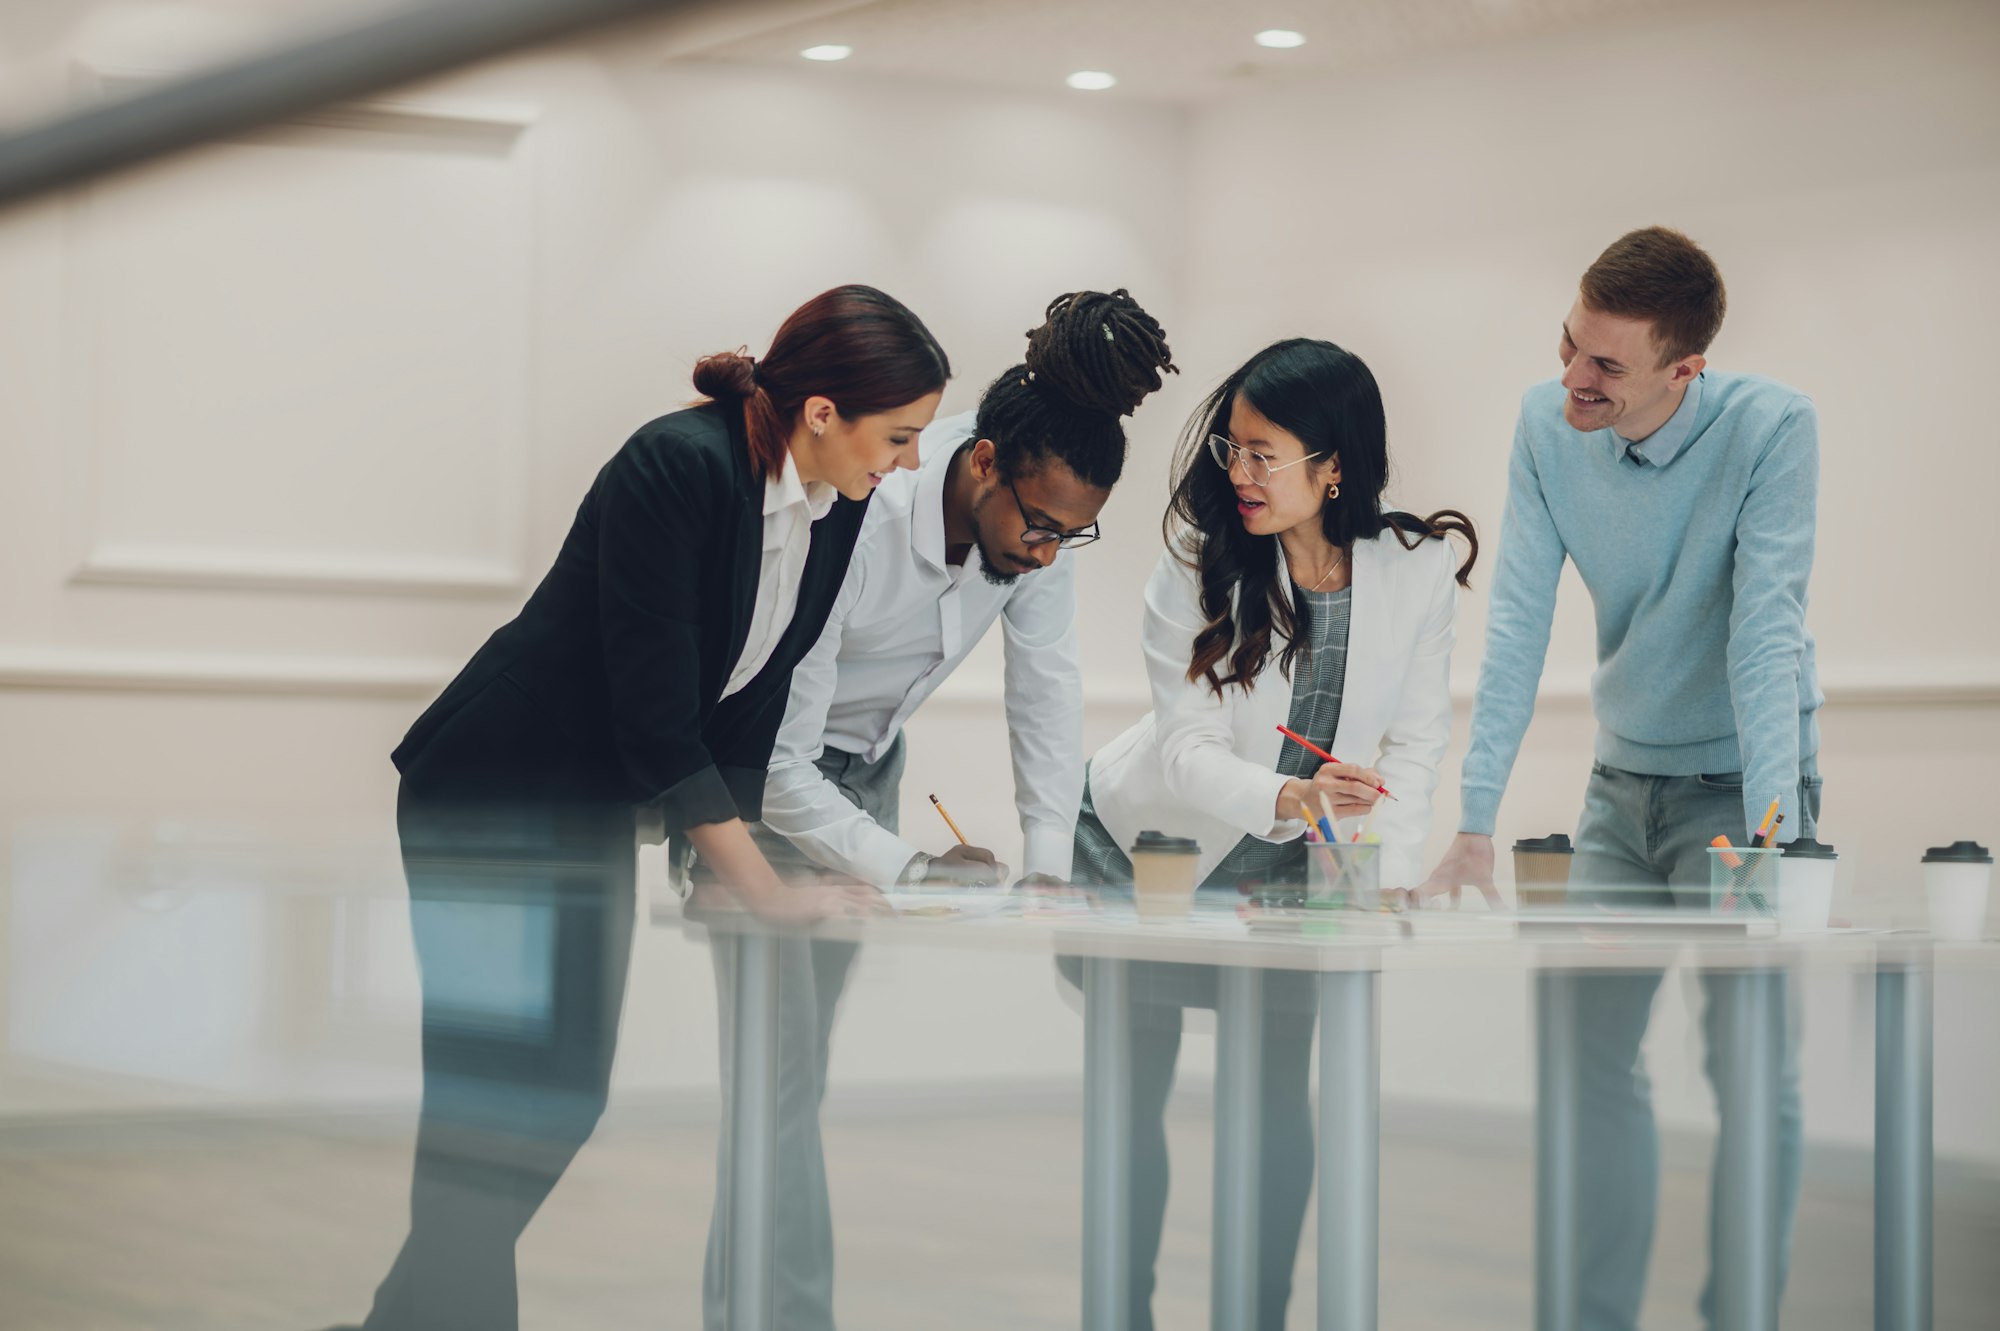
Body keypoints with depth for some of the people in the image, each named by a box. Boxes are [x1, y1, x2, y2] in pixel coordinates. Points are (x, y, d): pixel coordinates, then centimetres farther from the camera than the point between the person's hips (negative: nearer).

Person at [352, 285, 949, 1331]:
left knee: (571, 1091, 9)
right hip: (487, 802, -8)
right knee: (493, 1097, -9)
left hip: (594, 813, 8)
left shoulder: (838, 509, -2)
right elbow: (653, 707, -26)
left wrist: (720, 842, -1)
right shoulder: (676, 467, -26)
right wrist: (763, 888, -24)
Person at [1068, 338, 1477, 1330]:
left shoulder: (1417, 571, -16)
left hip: (1285, 869, 1)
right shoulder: (1196, 569, -21)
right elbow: (1186, 750, -24)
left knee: (1278, 1092, 1)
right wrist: (1290, 798, -43)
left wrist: (1387, 874, -19)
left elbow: (1415, 741, -8)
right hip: (1148, 844, -1)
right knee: (1134, 1091, 3)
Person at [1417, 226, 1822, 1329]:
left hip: (1740, 777, -4)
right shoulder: (1547, 426, -12)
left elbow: (1765, 633, -29)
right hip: (1623, 780, 4)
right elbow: (1517, 626, -14)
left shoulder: (1771, 427, -23)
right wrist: (1474, 826, -19)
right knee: (1591, 1052, 3)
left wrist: (1774, 838, -35)